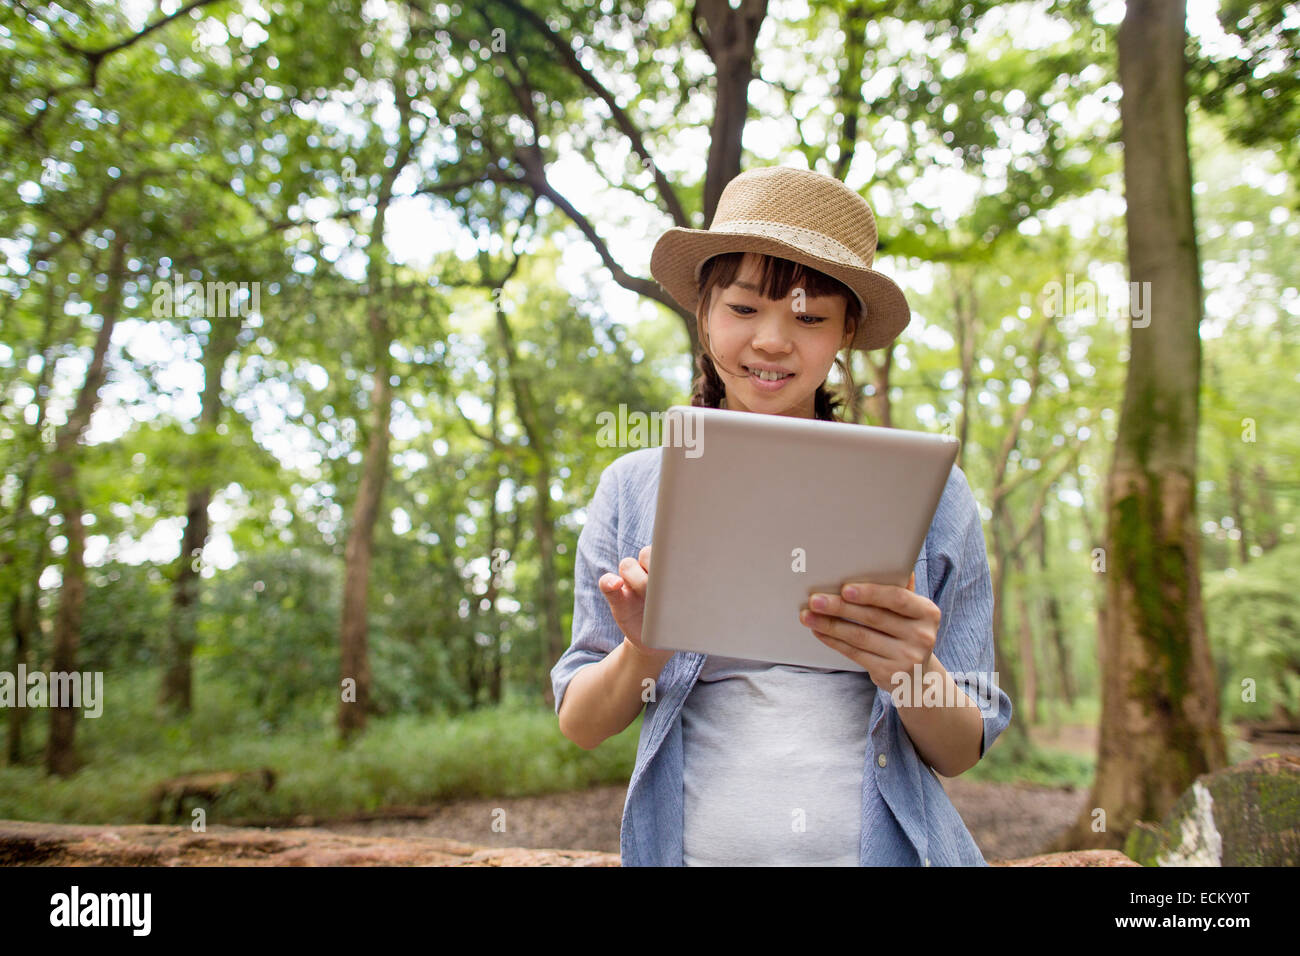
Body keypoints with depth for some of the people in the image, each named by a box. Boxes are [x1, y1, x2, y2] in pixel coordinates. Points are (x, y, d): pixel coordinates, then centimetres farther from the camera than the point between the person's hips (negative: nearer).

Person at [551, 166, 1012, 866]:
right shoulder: (633, 489, -1)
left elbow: (960, 753, 0)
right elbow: (580, 727, 0)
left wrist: (911, 671, -20)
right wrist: (643, 650, -19)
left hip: (884, 848, 0)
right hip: (692, 847, 1)